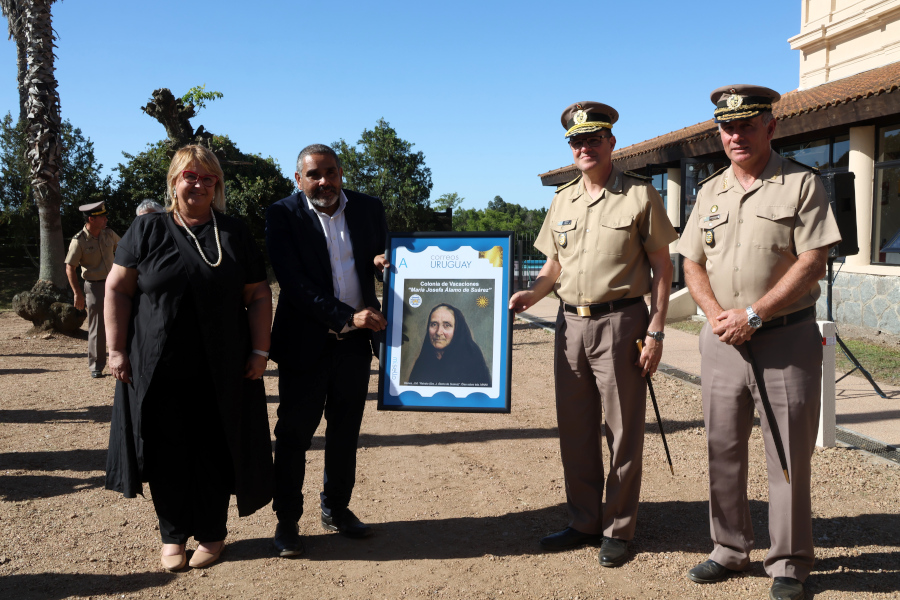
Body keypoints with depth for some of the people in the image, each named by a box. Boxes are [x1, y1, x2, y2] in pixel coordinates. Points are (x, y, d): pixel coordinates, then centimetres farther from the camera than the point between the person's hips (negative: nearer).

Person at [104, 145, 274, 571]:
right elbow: (118, 289, 2)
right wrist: (117, 349, -4)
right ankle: (173, 535, 23)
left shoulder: (234, 234, 6)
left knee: (213, 451, 7)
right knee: (167, 451, 6)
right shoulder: (148, 230, 3)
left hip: (220, 370, 1)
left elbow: (258, 295, 5)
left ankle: (211, 534, 24)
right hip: (158, 368, 0)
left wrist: (260, 351, -1)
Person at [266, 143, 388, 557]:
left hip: (356, 341, 4)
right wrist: (346, 317, -22)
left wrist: (385, 262, -12)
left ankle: (336, 509, 30)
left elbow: (383, 259, 14)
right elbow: (293, 282, -16)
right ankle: (287, 520, 18)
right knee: (294, 433, 5)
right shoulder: (283, 215, -7)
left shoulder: (368, 208, 5)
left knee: (346, 431, 14)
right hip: (305, 342, -4)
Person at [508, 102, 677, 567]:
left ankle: (617, 530, 18)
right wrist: (532, 293, -1)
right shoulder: (562, 200, 13)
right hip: (570, 323, 5)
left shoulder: (639, 195, -2)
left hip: (620, 322, -5)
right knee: (574, 429, 12)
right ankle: (583, 521, 26)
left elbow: (661, 266, -3)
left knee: (623, 431, 4)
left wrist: (655, 331, -10)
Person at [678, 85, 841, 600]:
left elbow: (812, 263, -11)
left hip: (786, 340, -5)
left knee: (789, 457, 3)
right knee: (722, 452, 11)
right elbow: (693, 263, 13)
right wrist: (716, 314, -5)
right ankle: (731, 551, 27)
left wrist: (752, 314, -16)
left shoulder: (801, 183, -4)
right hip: (722, 342, 5)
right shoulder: (710, 191, 12)